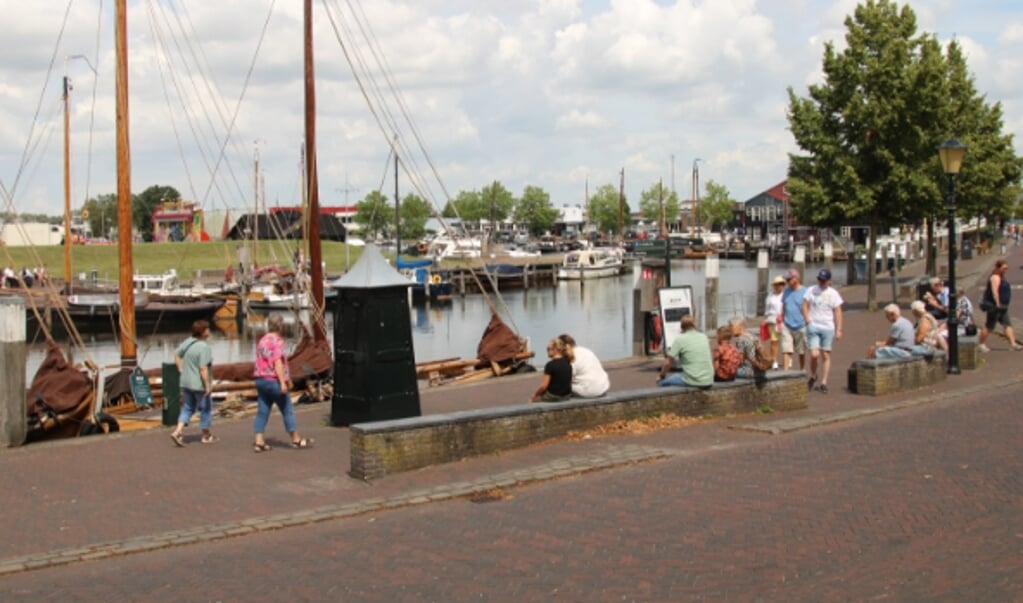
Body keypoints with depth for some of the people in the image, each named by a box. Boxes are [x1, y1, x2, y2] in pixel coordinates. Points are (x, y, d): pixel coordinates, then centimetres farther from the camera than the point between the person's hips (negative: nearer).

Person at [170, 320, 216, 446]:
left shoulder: (187, 342, 3)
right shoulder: (204, 347, -22)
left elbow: (176, 354, 17)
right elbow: (203, 369, -25)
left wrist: (181, 369, 20)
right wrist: (208, 385, -20)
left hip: (186, 382, 7)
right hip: (199, 384, -7)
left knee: (188, 408, 17)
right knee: (205, 408, 11)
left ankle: (177, 431, 2)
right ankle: (206, 436, 22)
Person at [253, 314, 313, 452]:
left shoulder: (262, 341, 14)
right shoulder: (277, 341, -13)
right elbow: (278, 363, -20)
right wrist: (283, 382, -22)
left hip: (261, 380, 8)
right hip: (274, 380, -8)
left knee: (263, 411, 8)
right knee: (287, 410, 3)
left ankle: (259, 441, 3)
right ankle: (296, 440, 11)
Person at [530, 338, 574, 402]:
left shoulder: (550, 365, -17)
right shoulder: (568, 363, 4)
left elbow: (544, 386, -17)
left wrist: (535, 394, 0)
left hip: (553, 397, -7)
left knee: (533, 399, 17)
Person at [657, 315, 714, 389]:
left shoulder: (680, 339, -7)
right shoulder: (704, 337, 9)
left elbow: (667, 363, -5)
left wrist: (662, 376, 11)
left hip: (693, 382, -6)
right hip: (709, 381, 6)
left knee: (662, 381, 13)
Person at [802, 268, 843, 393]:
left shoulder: (833, 293, 5)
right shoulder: (811, 290, 5)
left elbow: (838, 312, 5)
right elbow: (805, 306, 8)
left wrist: (839, 329, -1)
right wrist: (808, 321, -6)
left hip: (828, 328, 1)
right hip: (813, 327, -1)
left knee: (825, 356, 3)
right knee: (814, 355, -11)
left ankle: (823, 383, 9)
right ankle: (813, 376, 15)